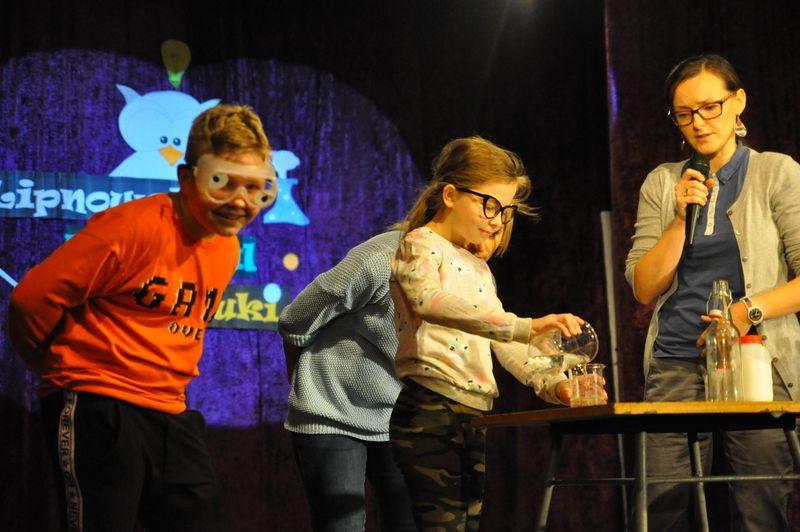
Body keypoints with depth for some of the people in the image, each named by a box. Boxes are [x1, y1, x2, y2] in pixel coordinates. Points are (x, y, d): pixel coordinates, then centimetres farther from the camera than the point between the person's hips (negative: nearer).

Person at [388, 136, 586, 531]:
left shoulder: (478, 269, 24)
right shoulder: (420, 246, -3)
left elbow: (503, 342, 19)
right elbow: (429, 302, -26)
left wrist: (552, 383, -2)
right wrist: (526, 326, -36)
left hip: (473, 420, 9)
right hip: (430, 413, -9)